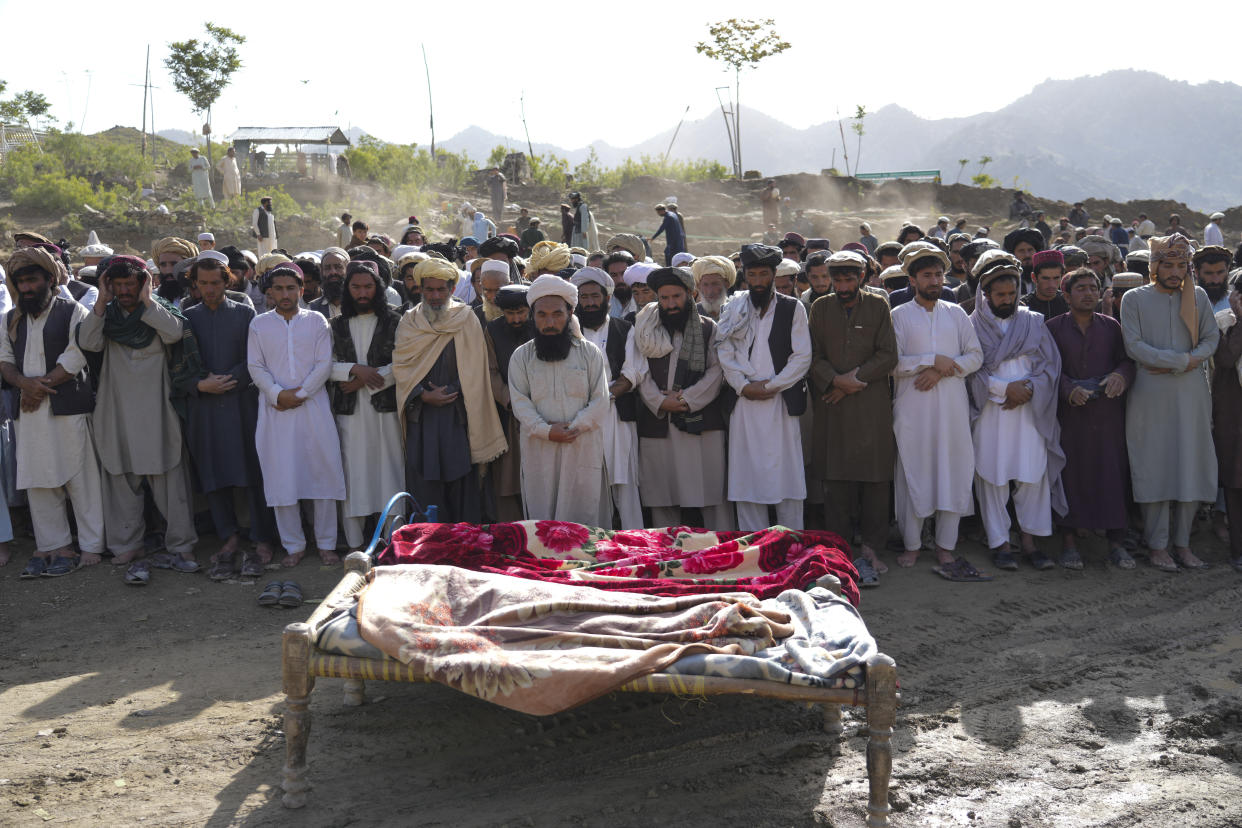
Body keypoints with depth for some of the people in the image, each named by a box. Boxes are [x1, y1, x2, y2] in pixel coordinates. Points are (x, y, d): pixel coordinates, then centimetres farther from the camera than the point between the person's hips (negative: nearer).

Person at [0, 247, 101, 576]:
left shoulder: (74, 313, -2)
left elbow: (74, 360, -10)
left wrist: (40, 388, -10)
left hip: (68, 410, -6)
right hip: (29, 412, 6)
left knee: (80, 478, -3)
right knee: (37, 481, 7)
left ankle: (91, 546, 4)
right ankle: (51, 545, 16)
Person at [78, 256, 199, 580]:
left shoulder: (160, 311, 6)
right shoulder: (106, 315, 11)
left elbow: (173, 333, -16)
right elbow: (88, 342, -7)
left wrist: (146, 300, -10)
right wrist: (102, 301, -9)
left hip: (157, 412, -2)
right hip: (116, 413, 2)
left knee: (169, 480, 0)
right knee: (122, 483, 3)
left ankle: (179, 547, 8)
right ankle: (129, 552, 8)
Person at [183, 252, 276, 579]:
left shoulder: (245, 314, 8)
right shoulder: (188, 317, 12)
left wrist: (227, 380, -10)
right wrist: (201, 385, -9)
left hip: (242, 402, -2)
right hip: (203, 407, 2)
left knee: (252, 474, -5)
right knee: (213, 476, 2)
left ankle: (262, 543, 0)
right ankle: (229, 542, 9)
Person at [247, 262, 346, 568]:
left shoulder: (316, 321, 8)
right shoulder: (259, 324, 9)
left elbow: (324, 364, 0)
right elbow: (255, 367, 3)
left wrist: (301, 393, -11)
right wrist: (278, 393, -11)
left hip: (313, 407, 0)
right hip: (276, 411, 1)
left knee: (323, 473, 0)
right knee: (282, 478, 0)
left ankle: (326, 544, 10)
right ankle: (293, 545, 11)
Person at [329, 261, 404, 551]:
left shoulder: (393, 321, 4)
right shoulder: (337, 325, 12)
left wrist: (363, 381, -10)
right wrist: (355, 369, -12)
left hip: (385, 408, -2)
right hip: (349, 410, 2)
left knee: (389, 471, -3)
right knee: (352, 473, 2)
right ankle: (354, 542, 9)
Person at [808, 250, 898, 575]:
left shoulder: (878, 306, 7)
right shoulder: (821, 307, 10)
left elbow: (888, 356, 0)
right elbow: (813, 354, 5)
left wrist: (854, 380, -9)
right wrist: (835, 380, -11)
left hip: (872, 405, -1)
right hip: (832, 405, 1)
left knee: (875, 479, 0)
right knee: (836, 479, 0)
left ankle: (871, 547, 9)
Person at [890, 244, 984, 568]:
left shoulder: (956, 314, 13)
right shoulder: (899, 315, 4)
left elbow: (976, 356, 6)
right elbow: (893, 362, -6)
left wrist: (943, 369, -9)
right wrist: (933, 360, -13)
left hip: (952, 405, 2)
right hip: (912, 406, -2)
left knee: (953, 471, 3)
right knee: (912, 472, 0)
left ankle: (945, 544, 13)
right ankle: (912, 544, 10)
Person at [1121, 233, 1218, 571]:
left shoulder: (1197, 297, 10)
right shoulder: (1134, 299, 1)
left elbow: (1212, 338, 6)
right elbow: (1134, 346, -8)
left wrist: (1192, 361, -13)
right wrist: (1182, 360, -13)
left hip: (1191, 392, 3)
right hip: (1151, 393, -3)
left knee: (1191, 466, 2)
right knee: (1155, 467, -2)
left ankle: (1182, 542, 13)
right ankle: (1157, 545, 5)